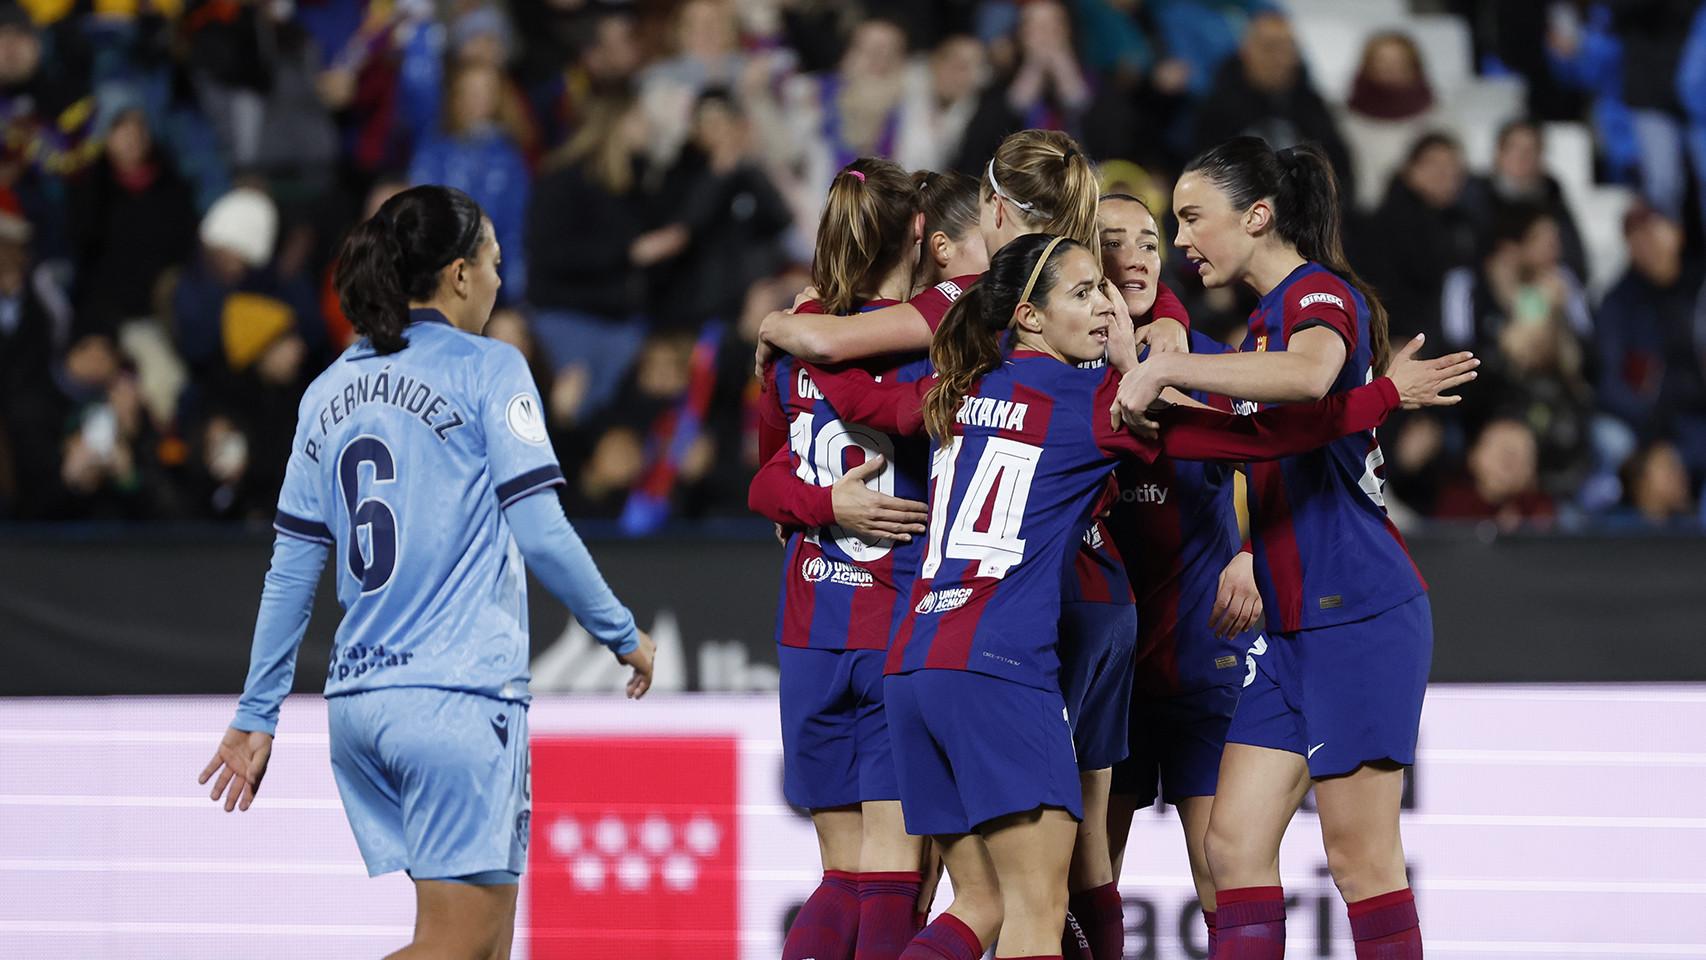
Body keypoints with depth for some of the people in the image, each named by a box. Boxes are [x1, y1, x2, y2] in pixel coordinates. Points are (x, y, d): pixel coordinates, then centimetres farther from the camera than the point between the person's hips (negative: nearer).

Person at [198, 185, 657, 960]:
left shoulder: (331, 392, 14)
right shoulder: (487, 370, -3)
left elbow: (291, 569, 13)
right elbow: (541, 534, -10)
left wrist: (256, 716, 17)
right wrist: (624, 634, 4)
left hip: (357, 697, 7)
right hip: (460, 691, -7)